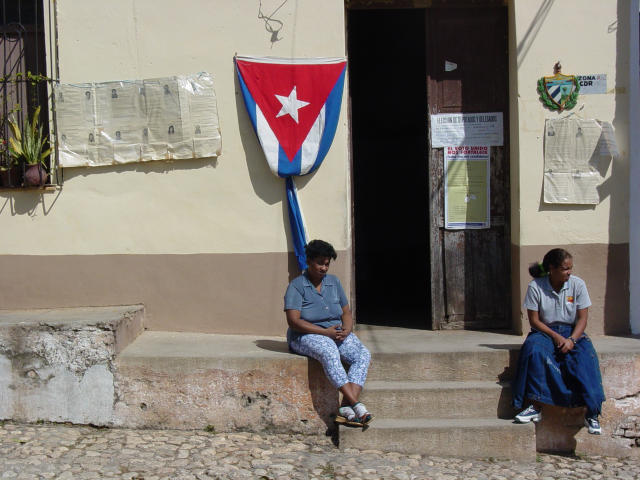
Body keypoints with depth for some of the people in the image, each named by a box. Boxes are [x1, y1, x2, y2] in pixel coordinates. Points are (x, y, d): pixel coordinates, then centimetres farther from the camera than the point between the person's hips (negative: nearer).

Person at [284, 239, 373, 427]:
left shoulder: (334, 282, 13)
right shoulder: (296, 285, -5)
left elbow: (346, 313, 14)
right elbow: (293, 321, -15)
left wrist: (346, 330, -10)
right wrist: (325, 332, -20)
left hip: (337, 333, 6)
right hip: (307, 335, -5)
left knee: (363, 354, -23)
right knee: (330, 352, -38)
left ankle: (346, 408, -36)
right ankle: (357, 405, -41)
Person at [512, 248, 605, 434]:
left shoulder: (577, 284, -3)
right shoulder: (536, 287, -8)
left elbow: (582, 318, -3)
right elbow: (534, 320, -7)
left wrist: (571, 339, -19)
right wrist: (555, 336, -20)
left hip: (572, 332, 1)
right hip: (545, 332, -1)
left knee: (586, 356, -30)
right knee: (533, 350, -34)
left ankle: (592, 413, -26)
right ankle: (536, 407, -31)